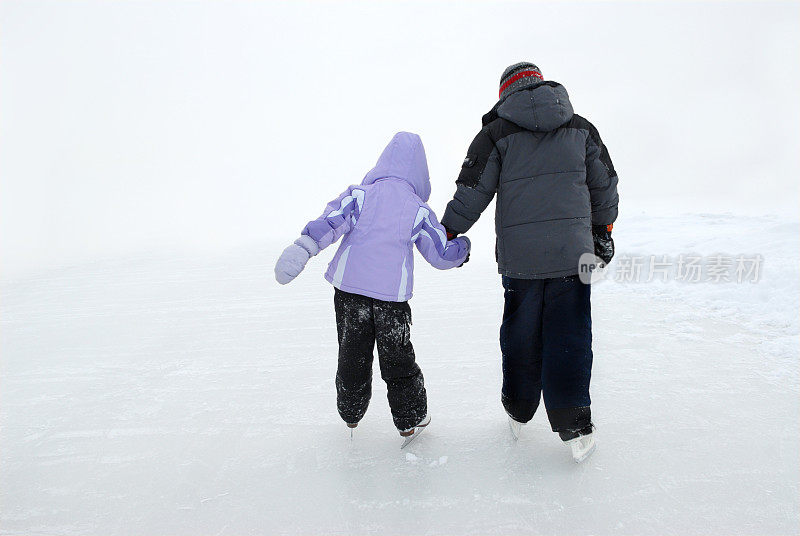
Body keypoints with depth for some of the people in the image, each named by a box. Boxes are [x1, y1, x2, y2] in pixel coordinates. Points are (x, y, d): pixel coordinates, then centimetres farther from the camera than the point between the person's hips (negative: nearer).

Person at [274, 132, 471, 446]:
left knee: (352, 353, 17)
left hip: (349, 284, 1)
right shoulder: (419, 209, 4)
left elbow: (332, 221, -12)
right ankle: (410, 420, 24)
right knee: (397, 358, 14)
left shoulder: (360, 194, 4)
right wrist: (462, 247, 29)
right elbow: (442, 254, 9)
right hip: (392, 293, -1)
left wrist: (302, 249, -19)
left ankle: (350, 414, 33)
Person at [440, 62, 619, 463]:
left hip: (519, 256, -1)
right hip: (572, 250, 2)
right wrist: (603, 231, 28)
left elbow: (472, 190, -2)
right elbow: (605, 185, 15)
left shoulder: (497, 134, 0)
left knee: (521, 334, 13)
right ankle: (575, 429, 6)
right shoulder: (581, 128, 10)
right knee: (569, 336, 6)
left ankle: (518, 413, 28)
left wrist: (449, 232, 11)